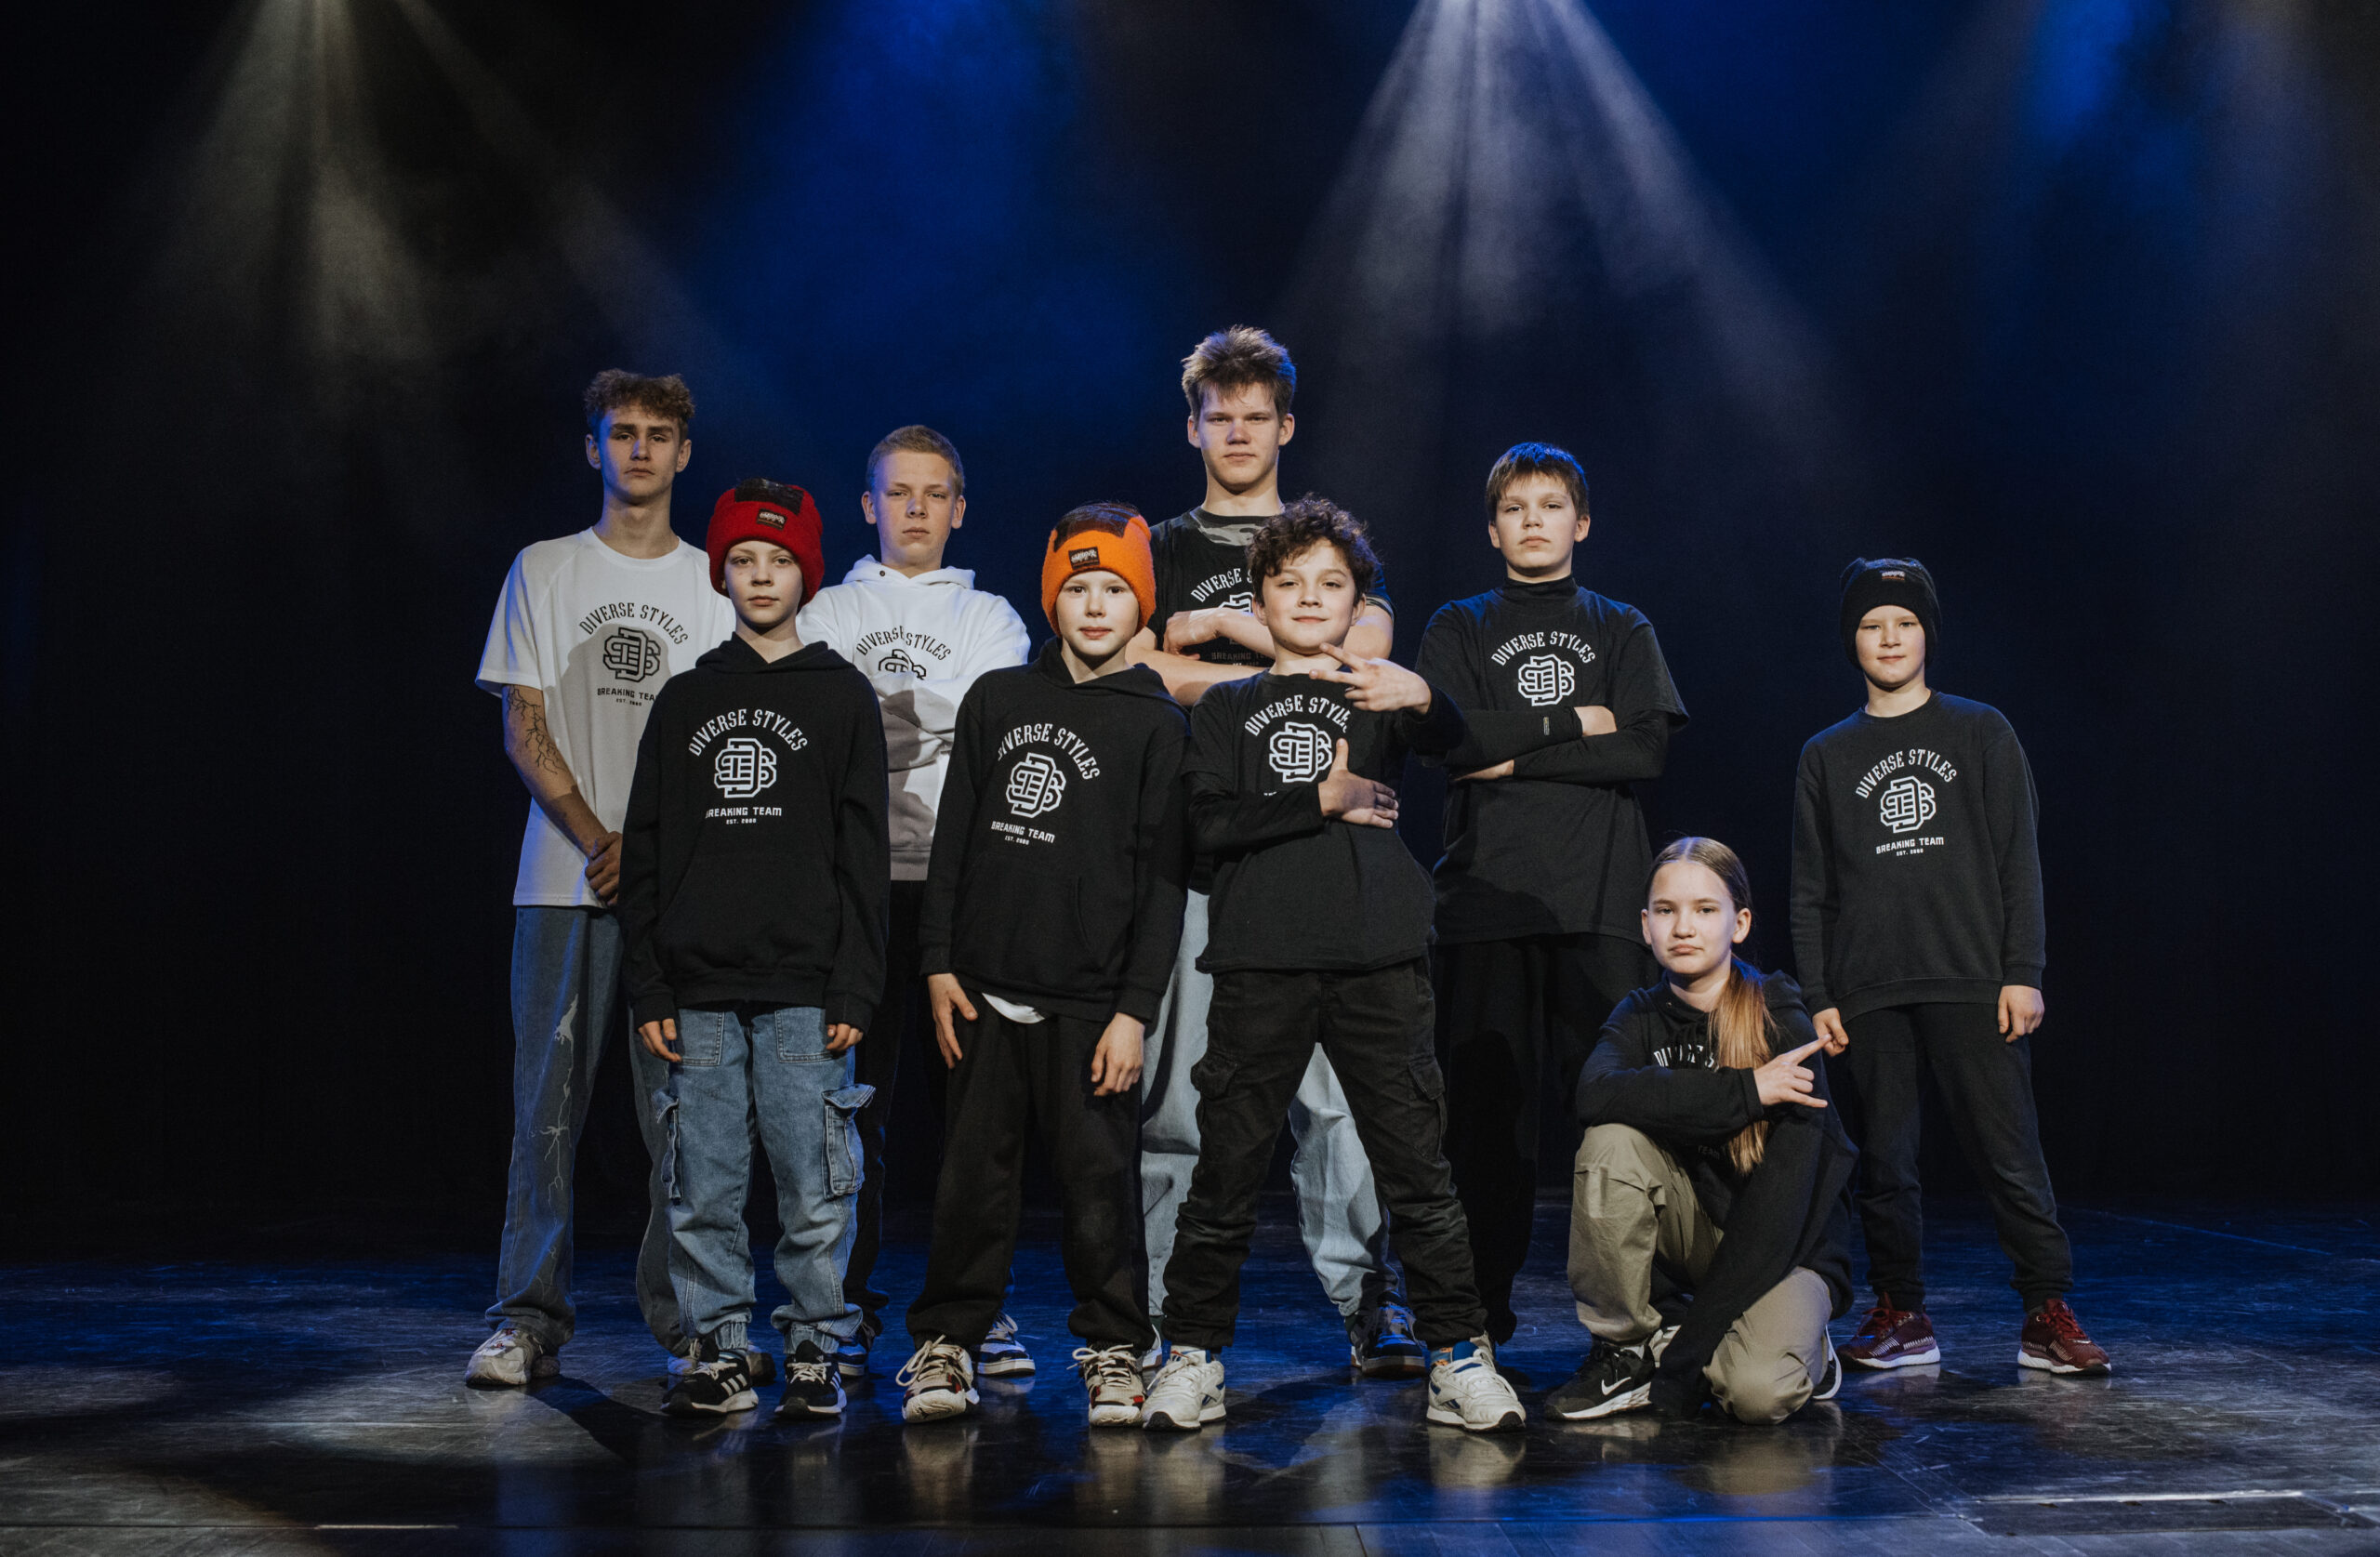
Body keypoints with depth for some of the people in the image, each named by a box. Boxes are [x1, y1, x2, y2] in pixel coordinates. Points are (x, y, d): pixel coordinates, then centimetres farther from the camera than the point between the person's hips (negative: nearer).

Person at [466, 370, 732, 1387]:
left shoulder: (717, 585, 11)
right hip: (565, 878, 0)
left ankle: (682, 1316, 9)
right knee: (548, 1103, -1)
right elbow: (525, 731, 3)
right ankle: (530, 1318, 5)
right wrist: (596, 838, -10)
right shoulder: (545, 571, 10)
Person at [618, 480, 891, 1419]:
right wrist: (649, 988, 4)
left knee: (814, 1189, -1)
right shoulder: (685, 701, 13)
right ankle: (721, 1350, 16)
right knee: (703, 1191, 4)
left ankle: (815, 1350, 11)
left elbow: (865, 856, 1)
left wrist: (855, 989, -6)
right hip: (699, 994, 3)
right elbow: (645, 855, 12)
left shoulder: (841, 696, 6)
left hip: (804, 991, -2)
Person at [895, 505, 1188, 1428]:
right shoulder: (997, 700, 11)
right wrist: (939, 962, 5)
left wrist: (1135, 1009, -8)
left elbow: (1163, 879, -2)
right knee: (974, 1175, 7)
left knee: (1100, 1180, 0)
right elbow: (954, 837, 13)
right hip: (986, 988, 3)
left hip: (1090, 997, -3)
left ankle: (1113, 1351, 14)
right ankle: (946, 1342, 17)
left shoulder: (1158, 724, 1)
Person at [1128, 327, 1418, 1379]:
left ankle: (1366, 1303, 3)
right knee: (1172, 1086, -1)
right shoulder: (1157, 553, 15)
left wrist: (1226, 626, -2)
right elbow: (1149, 678, -3)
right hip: (1189, 852, 0)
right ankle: (1144, 1313, 6)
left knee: (1335, 1083, -4)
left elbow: (1361, 647, -4)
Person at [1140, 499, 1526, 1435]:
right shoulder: (1227, 708, 14)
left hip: (1378, 962, 0)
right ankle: (1192, 1356, 12)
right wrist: (1323, 801, -7)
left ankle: (1458, 1355, 9)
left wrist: (1423, 699, -33)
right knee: (1228, 1164, 2)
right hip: (1261, 963, 0)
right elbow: (1209, 823, -1)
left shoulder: (1377, 694, 12)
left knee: (1415, 1162, 1)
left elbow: (1448, 740, -11)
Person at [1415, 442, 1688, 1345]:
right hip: (1487, 901, 0)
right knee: (1486, 1110, -2)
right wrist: (1573, 723, -3)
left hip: (1602, 901, 0)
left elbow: (1648, 748, 0)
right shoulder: (1457, 630, 16)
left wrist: (1514, 757, -5)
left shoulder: (1623, 631, 17)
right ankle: (1479, 1318, 6)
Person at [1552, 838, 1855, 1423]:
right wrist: (1746, 1090, -32)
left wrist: (1688, 1350, -26)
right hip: (1695, 1228, 4)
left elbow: (1780, 1201, -22)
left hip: (1788, 1248, -4)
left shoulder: (1783, 1027, -16)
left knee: (1756, 1392, -33)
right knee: (1612, 1141, -26)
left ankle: (1800, 1348, 4)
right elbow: (1596, 1093, -27)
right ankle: (1628, 1347, -10)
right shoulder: (1642, 1017, -3)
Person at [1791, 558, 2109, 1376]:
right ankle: (1902, 1315, 13)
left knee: (2008, 1153, -5)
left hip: (1972, 985, -2)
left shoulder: (1981, 733, 9)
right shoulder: (1826, 756, 13)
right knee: (1884, 1161, 3)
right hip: (1868, 995, 2)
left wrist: (2023, 972, -4)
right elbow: (1810, 889, 11)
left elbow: (2019, 862, 5)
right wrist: (1818, 995, 3)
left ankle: (2048, 1314, 1)